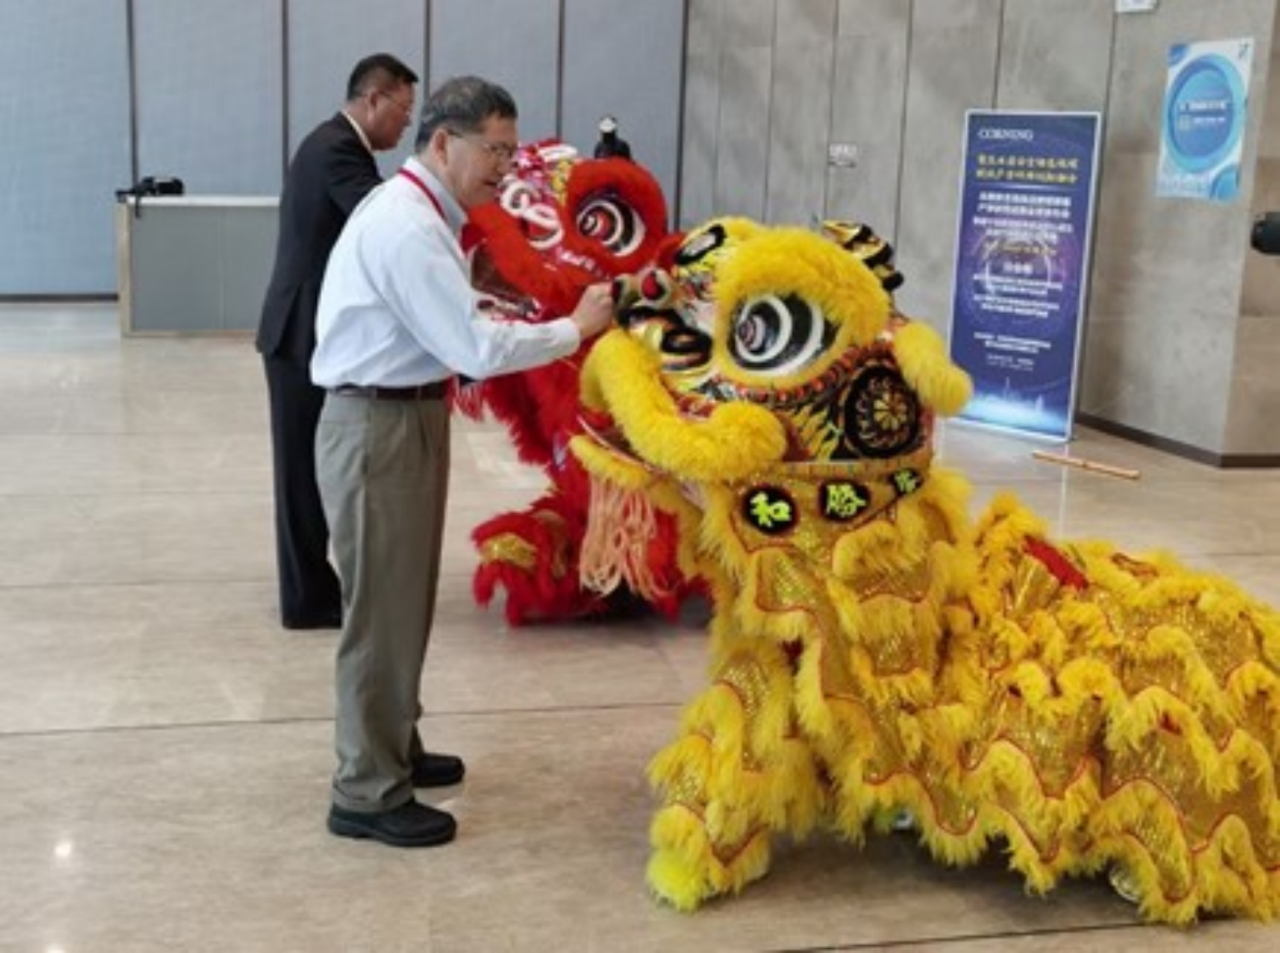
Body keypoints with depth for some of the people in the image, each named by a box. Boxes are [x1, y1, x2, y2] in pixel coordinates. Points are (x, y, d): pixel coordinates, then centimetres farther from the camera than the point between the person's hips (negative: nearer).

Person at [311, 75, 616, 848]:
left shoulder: (420, 214, 11)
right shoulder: (407, 227, -21)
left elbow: (449, 329, 10)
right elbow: (476, 348, -25)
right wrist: (575, 328, -15)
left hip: (408, 415, 10)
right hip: (378, 426, -10)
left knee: (407, 599, 20)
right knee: (382, 608, -1)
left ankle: (395, 749, 35)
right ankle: (367, 794, 11)